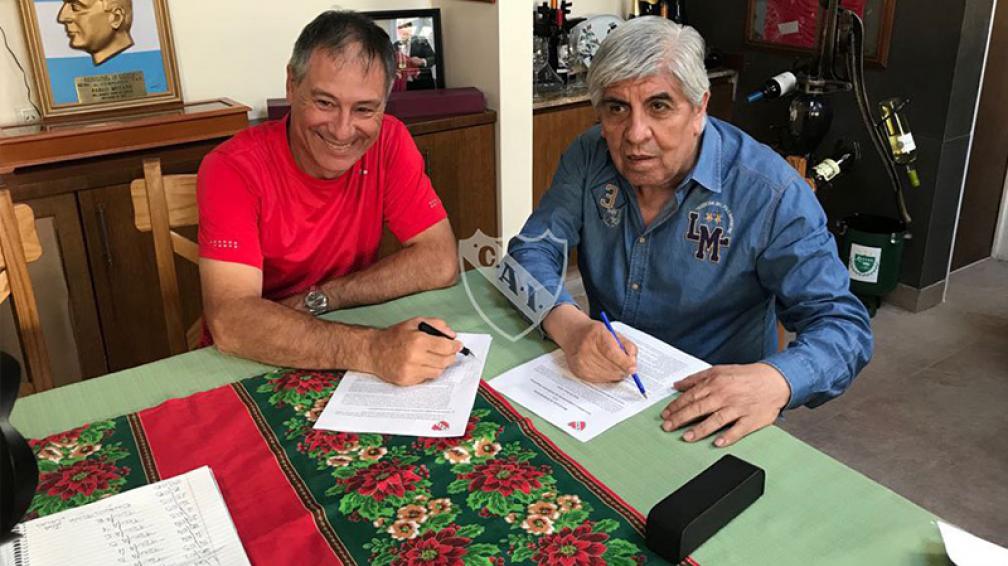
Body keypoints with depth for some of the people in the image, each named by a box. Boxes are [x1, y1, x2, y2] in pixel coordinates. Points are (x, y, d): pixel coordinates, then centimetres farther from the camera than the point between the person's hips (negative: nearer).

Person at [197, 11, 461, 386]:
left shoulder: (389, 142, -8)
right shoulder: (231, 168, -17)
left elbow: (440, 263, -12)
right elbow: (229, 322, -28)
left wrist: (314, 299, -18)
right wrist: (372, 350, -40)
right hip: (248, 365, -3)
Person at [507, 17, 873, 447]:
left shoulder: (771, 193, -19)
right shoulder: (590, 157, -8)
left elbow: (844, 326, -18)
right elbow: (531, 251, -9)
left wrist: (775, 381, -41)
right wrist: (568, 324, -32)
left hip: (715, 410, -4)